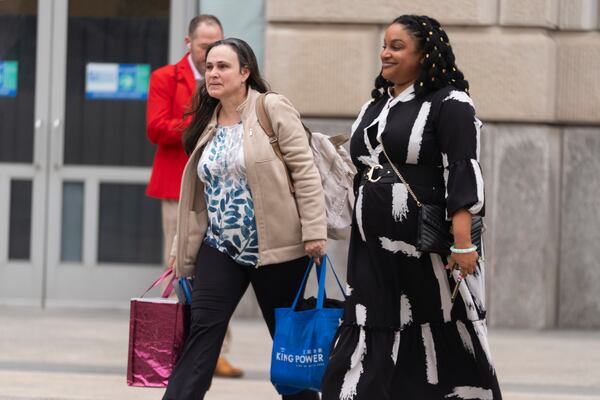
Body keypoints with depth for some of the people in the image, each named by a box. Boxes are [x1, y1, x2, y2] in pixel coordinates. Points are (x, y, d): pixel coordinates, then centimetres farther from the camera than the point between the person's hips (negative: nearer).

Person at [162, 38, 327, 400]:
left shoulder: (274, 110, -8)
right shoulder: (207, 122, 11)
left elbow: (305, 171, -12)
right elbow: (201, 191, 16)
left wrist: (314, 232, -18)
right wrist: (183, 250, 16)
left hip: (276, 248, -5)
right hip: (220, 247, 5)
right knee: (203, 330, -7)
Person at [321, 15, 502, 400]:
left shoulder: (448, 103, -7)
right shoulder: (376, 106, 16)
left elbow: (463, 173, -14)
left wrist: (463, 242, -22)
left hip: (428, 252, -7)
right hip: (374, 253, 7)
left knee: (447, 347, 2)